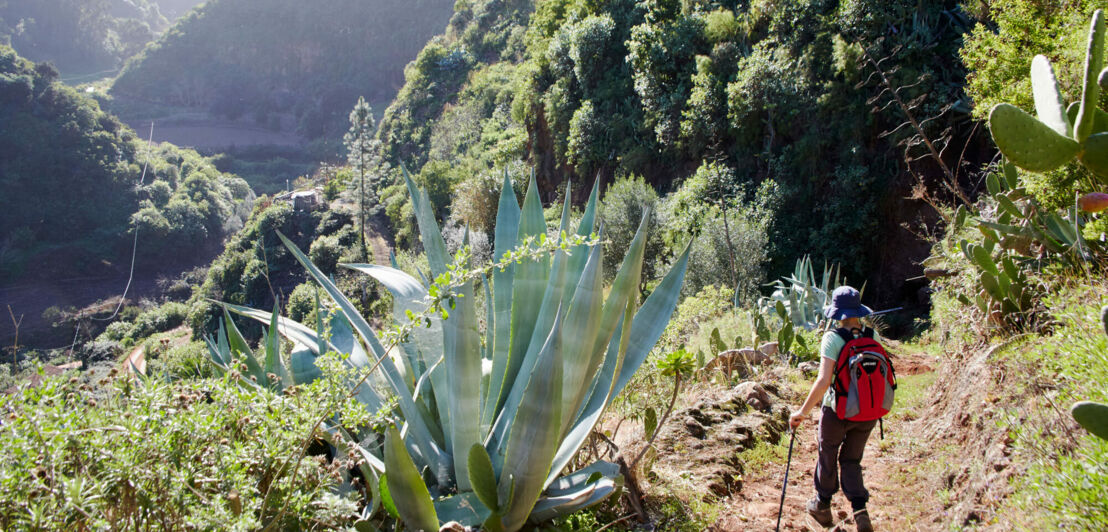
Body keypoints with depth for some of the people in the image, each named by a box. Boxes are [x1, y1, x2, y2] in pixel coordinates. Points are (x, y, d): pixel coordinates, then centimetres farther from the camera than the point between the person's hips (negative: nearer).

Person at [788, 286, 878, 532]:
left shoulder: (833, 338, -17)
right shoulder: (872, 335, -2)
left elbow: (824, 381, -22)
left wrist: (802, 412, -16)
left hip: (837, 410, -4)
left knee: (827, 457, 18)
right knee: (851, 460, 19)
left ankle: (823, 507, 34)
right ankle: (860, 510, 4)